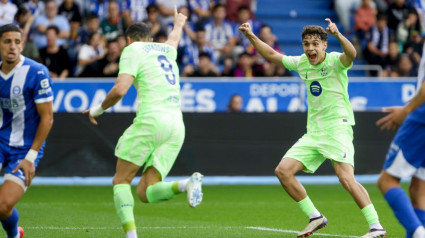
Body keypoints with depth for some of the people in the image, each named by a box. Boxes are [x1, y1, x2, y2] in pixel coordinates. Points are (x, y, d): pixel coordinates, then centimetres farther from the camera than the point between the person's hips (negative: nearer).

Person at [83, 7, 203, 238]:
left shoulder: (132, 49, 5)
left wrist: (98, 109, 10)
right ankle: (186, 184, -25)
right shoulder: (166, 49, 26)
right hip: (176, 125, 6)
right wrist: (178, 24, 75)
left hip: (151, 119, -6)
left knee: (121, 180, 3)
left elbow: (120, 89, -8)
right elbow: (174, 38, 52)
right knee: (145, 192, 4)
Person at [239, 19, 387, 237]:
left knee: (346, 178, -23)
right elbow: (272, 55, 20)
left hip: (337, 128, -7)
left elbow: (351, 54, -33)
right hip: (313, 132, 7)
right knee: (283, 171, -2)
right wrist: (251, 36, 10)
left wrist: (337, 35, -52)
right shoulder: (301, 63, 9)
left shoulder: (334, 61, -10)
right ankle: (315, 217, 9)